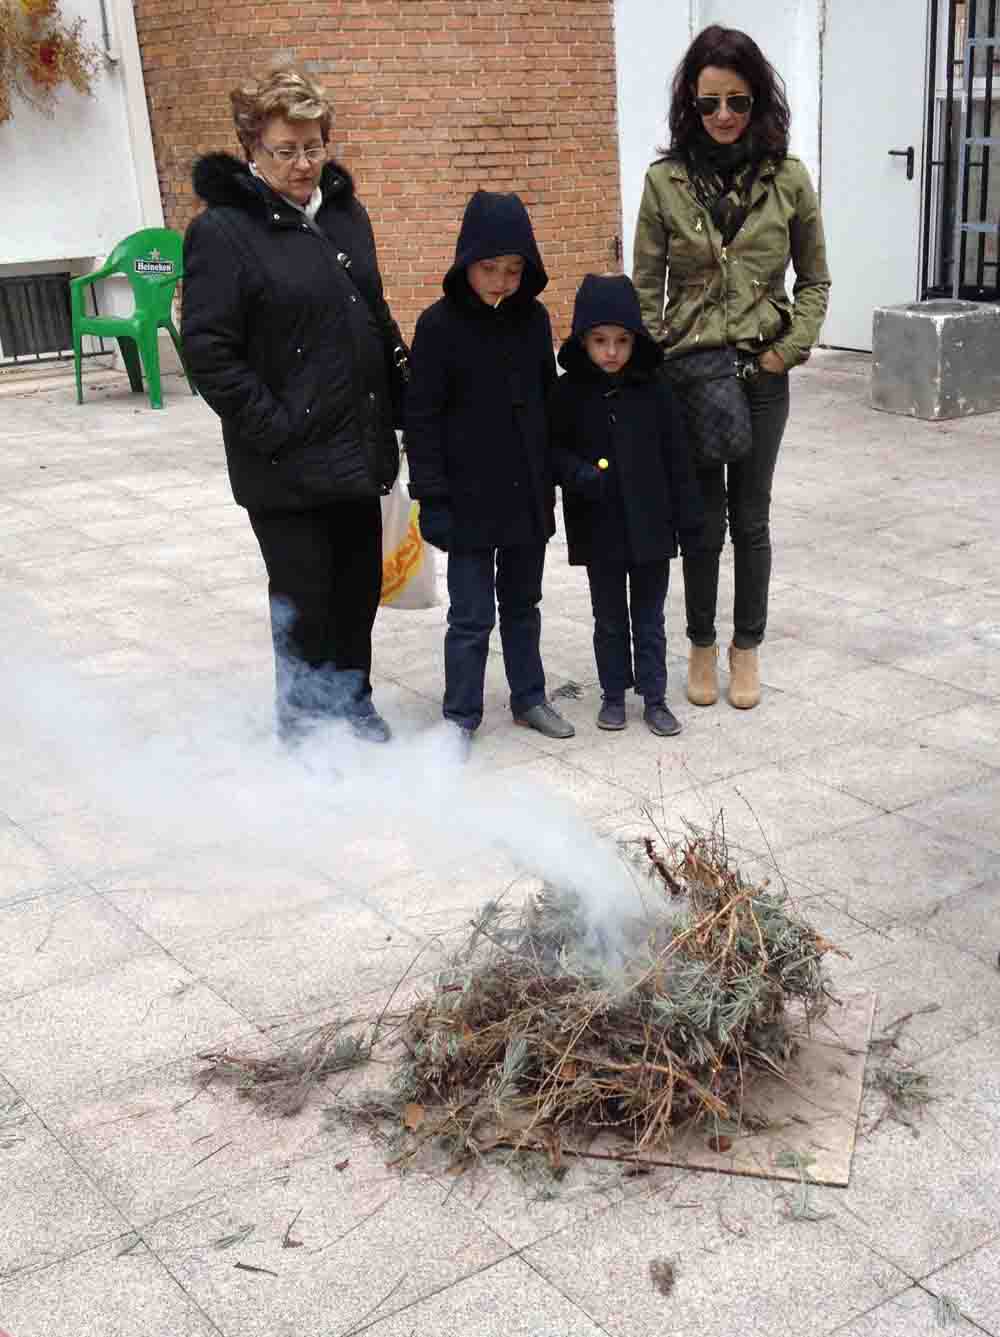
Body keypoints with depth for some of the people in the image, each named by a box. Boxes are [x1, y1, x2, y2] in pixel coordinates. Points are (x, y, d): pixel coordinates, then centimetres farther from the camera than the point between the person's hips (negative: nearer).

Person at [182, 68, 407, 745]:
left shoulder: (346, 212, 9)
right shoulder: (223, 231, -12)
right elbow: (208, 349, -16)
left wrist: (397, 401, 12)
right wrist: (274, 428, -18)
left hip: (359, 448, 6)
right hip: (288, 464, -6)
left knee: (360, 586, 16)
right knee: (304, 595, 4)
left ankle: (352, 699, 35)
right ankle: (304, 720, 22)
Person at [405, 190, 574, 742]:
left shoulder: (533, 318, 2)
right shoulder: (440, 324, -11)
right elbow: (421, 417, -10)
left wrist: (550, 478, 12)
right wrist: (433, 497, -14)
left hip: (527, 494, 5)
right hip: (469, 499, -5)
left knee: (522, 603, 18)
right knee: (471, 614, 1)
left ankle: (529, 697, 32)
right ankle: (460, 716, 14)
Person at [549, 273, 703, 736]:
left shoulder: (654, 390, -4)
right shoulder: (569, 392, -5)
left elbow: (677, 460, -1)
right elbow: (550, 448, 1)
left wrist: (688, 519, 0)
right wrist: (577, 473, -19)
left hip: (650, 526, 0)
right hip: (598, 529, 0)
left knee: (649, 618, 11)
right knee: (609, 618, 14)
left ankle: (654, 697, 22)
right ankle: (613, 694, 28)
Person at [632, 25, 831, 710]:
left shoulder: (789, 179, -2)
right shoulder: (665, 181, -2)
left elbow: (815, 279, 6)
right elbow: (646, 285, 2)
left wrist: (791, 347, -5)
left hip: (762, 374, 0)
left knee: (750, 519, 9)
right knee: (702, 519, 6)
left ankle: (747, 648, 23)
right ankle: (702, 646, 23)